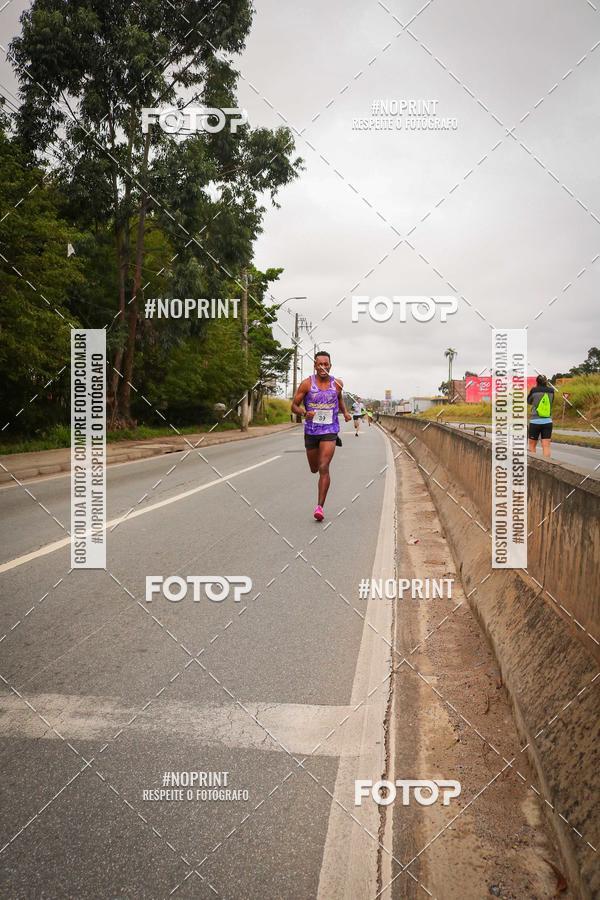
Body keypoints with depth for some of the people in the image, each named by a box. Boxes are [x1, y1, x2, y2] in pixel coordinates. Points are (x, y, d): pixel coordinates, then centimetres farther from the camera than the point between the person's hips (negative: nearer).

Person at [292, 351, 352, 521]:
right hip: (311, 431, 1)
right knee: (314, 469, 15)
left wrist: (345, 412, 5)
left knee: (324, 468, -17)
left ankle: (320, 506, -14)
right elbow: (294, 406, -2)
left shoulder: (337, 383, 0)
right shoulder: (307, 384, -6)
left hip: (329, 431, -1)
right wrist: (304, 413, -23)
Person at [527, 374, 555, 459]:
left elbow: (528, 401, 10)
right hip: (547, 421, 2)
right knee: (546, 446, 1)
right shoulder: (551, 391, 1)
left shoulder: (534, 390, -7)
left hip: (535, 421, -2)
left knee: (532, 445, 10)